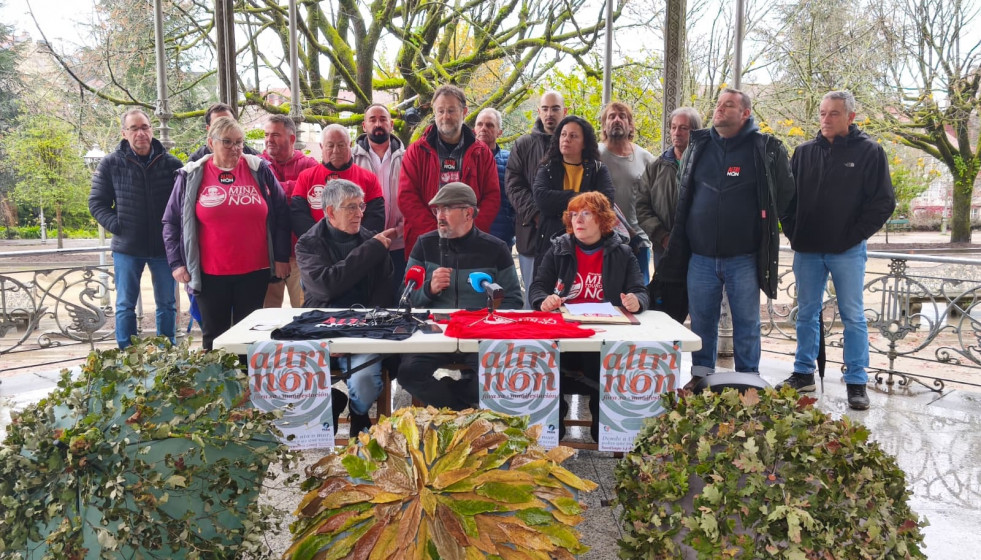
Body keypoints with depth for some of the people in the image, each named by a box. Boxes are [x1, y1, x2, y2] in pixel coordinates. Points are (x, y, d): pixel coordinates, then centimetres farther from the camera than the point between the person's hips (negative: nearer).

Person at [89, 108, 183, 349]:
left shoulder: (171, 164, -2)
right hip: (126, 248, 0)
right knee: (125, 305, 8)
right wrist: (116, 225, -9)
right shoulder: (111, 164, -2)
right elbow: (96, 202, 4)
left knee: (167, 304, 10)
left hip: (164, 247, 0)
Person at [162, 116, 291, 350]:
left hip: (254, 271, 0)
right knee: (213, 336, 10)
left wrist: (281, 257, 1)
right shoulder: (191, 176, 1)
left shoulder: (260, 170, 2)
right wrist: (176, 262, 0)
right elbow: (171, 222, 6)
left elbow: (281, 214, 4)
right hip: (209, 274, 0)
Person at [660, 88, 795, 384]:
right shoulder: (697, 145, 8)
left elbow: (785, 195, 6)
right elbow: (683, 194, 19)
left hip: (744, 257, -3)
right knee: (701, 319, 10)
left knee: (747, 322, 6)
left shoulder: (768, 148, -2)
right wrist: (682, 235, 17)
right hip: (700, 256, 3)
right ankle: (701, 374, 23)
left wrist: (766, 226, 8)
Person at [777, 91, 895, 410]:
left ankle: (857, 383, 10)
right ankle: (804, 374, 22)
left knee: (853, 317, 2)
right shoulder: (804, 152, 7)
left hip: (847, 251, -3)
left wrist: (853, 236, -8)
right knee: (807, 313, 11)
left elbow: (883, 202, -3)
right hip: (807, 249, 3)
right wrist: (794, 234, 1)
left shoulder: (869, 152, -2)